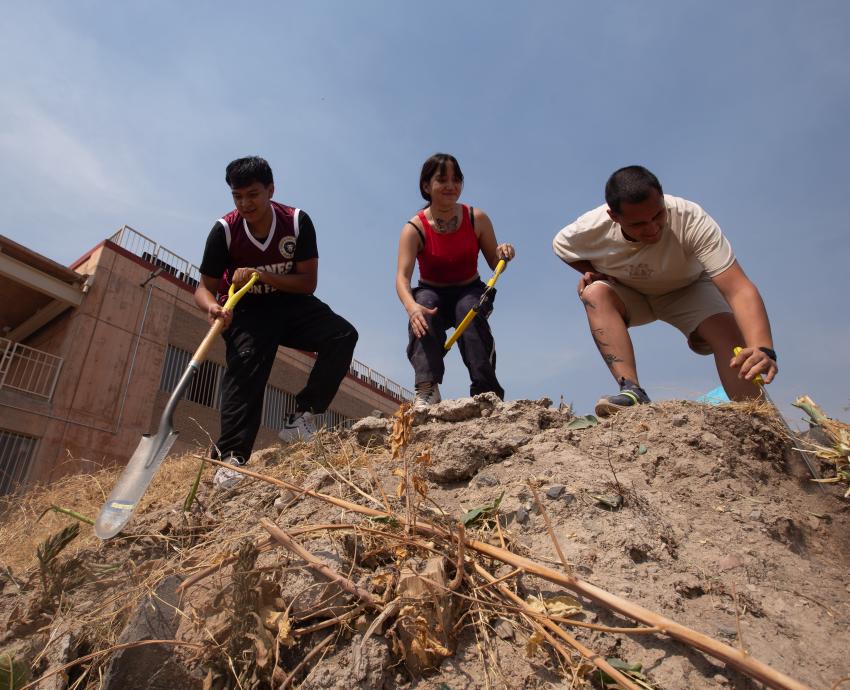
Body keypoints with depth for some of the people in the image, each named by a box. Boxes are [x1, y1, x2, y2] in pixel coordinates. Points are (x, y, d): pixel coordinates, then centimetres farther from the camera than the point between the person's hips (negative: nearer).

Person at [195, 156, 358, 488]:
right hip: (244, 310, -2)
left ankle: (302, 415, -13)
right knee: (245, 364, -27)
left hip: (290, 303, 2)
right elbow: (204, 287, -9)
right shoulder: (224, 230, -14)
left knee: (342, 335, -20)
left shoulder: (298, 221, -13)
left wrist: (261, 275, -27)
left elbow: (308, 282, -13)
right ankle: (231, 457, -25)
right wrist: (213, 307, -34)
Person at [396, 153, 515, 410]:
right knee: (424, 305, -35)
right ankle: (427, 388, -42)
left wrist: (503, 254, -25)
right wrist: (411, 306, -48)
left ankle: (487, 391, -31)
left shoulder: (477, 219, -7)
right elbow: (402, 277, -27)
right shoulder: (415, 228, -15)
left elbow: (494, 263, 0)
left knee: (470, 309, -33)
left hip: (469, 291, 1)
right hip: (432, 294, -1)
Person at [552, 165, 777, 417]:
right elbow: (560, 245, -3)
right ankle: (632, 390, -38)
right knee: (595, 293, -31)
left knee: (729, 331, -28)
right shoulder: (590, 230, -29)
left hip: (688, 290, -1)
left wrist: (762, 348, -58)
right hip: (628, 294, 1)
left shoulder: (692, 221, -35)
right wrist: (590, 272, -22)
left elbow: (739, 290, -43)